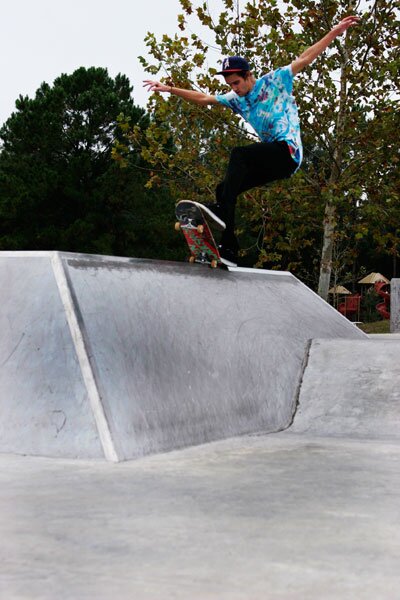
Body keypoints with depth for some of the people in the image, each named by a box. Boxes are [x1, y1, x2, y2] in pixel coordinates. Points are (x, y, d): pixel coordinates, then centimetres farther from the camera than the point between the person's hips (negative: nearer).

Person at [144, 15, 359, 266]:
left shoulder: (274, 81, 0)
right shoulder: (236, 99, 15)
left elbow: (305, 59, -2)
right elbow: (203, 98, 19)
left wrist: (335, 31, -5)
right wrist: (169, 89, 16)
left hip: (288, 150, -7)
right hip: (270, 162, 8)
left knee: (239, 154, -29)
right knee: (225, 188, 0)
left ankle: (221, 207, -35)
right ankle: (229, 250, 0)